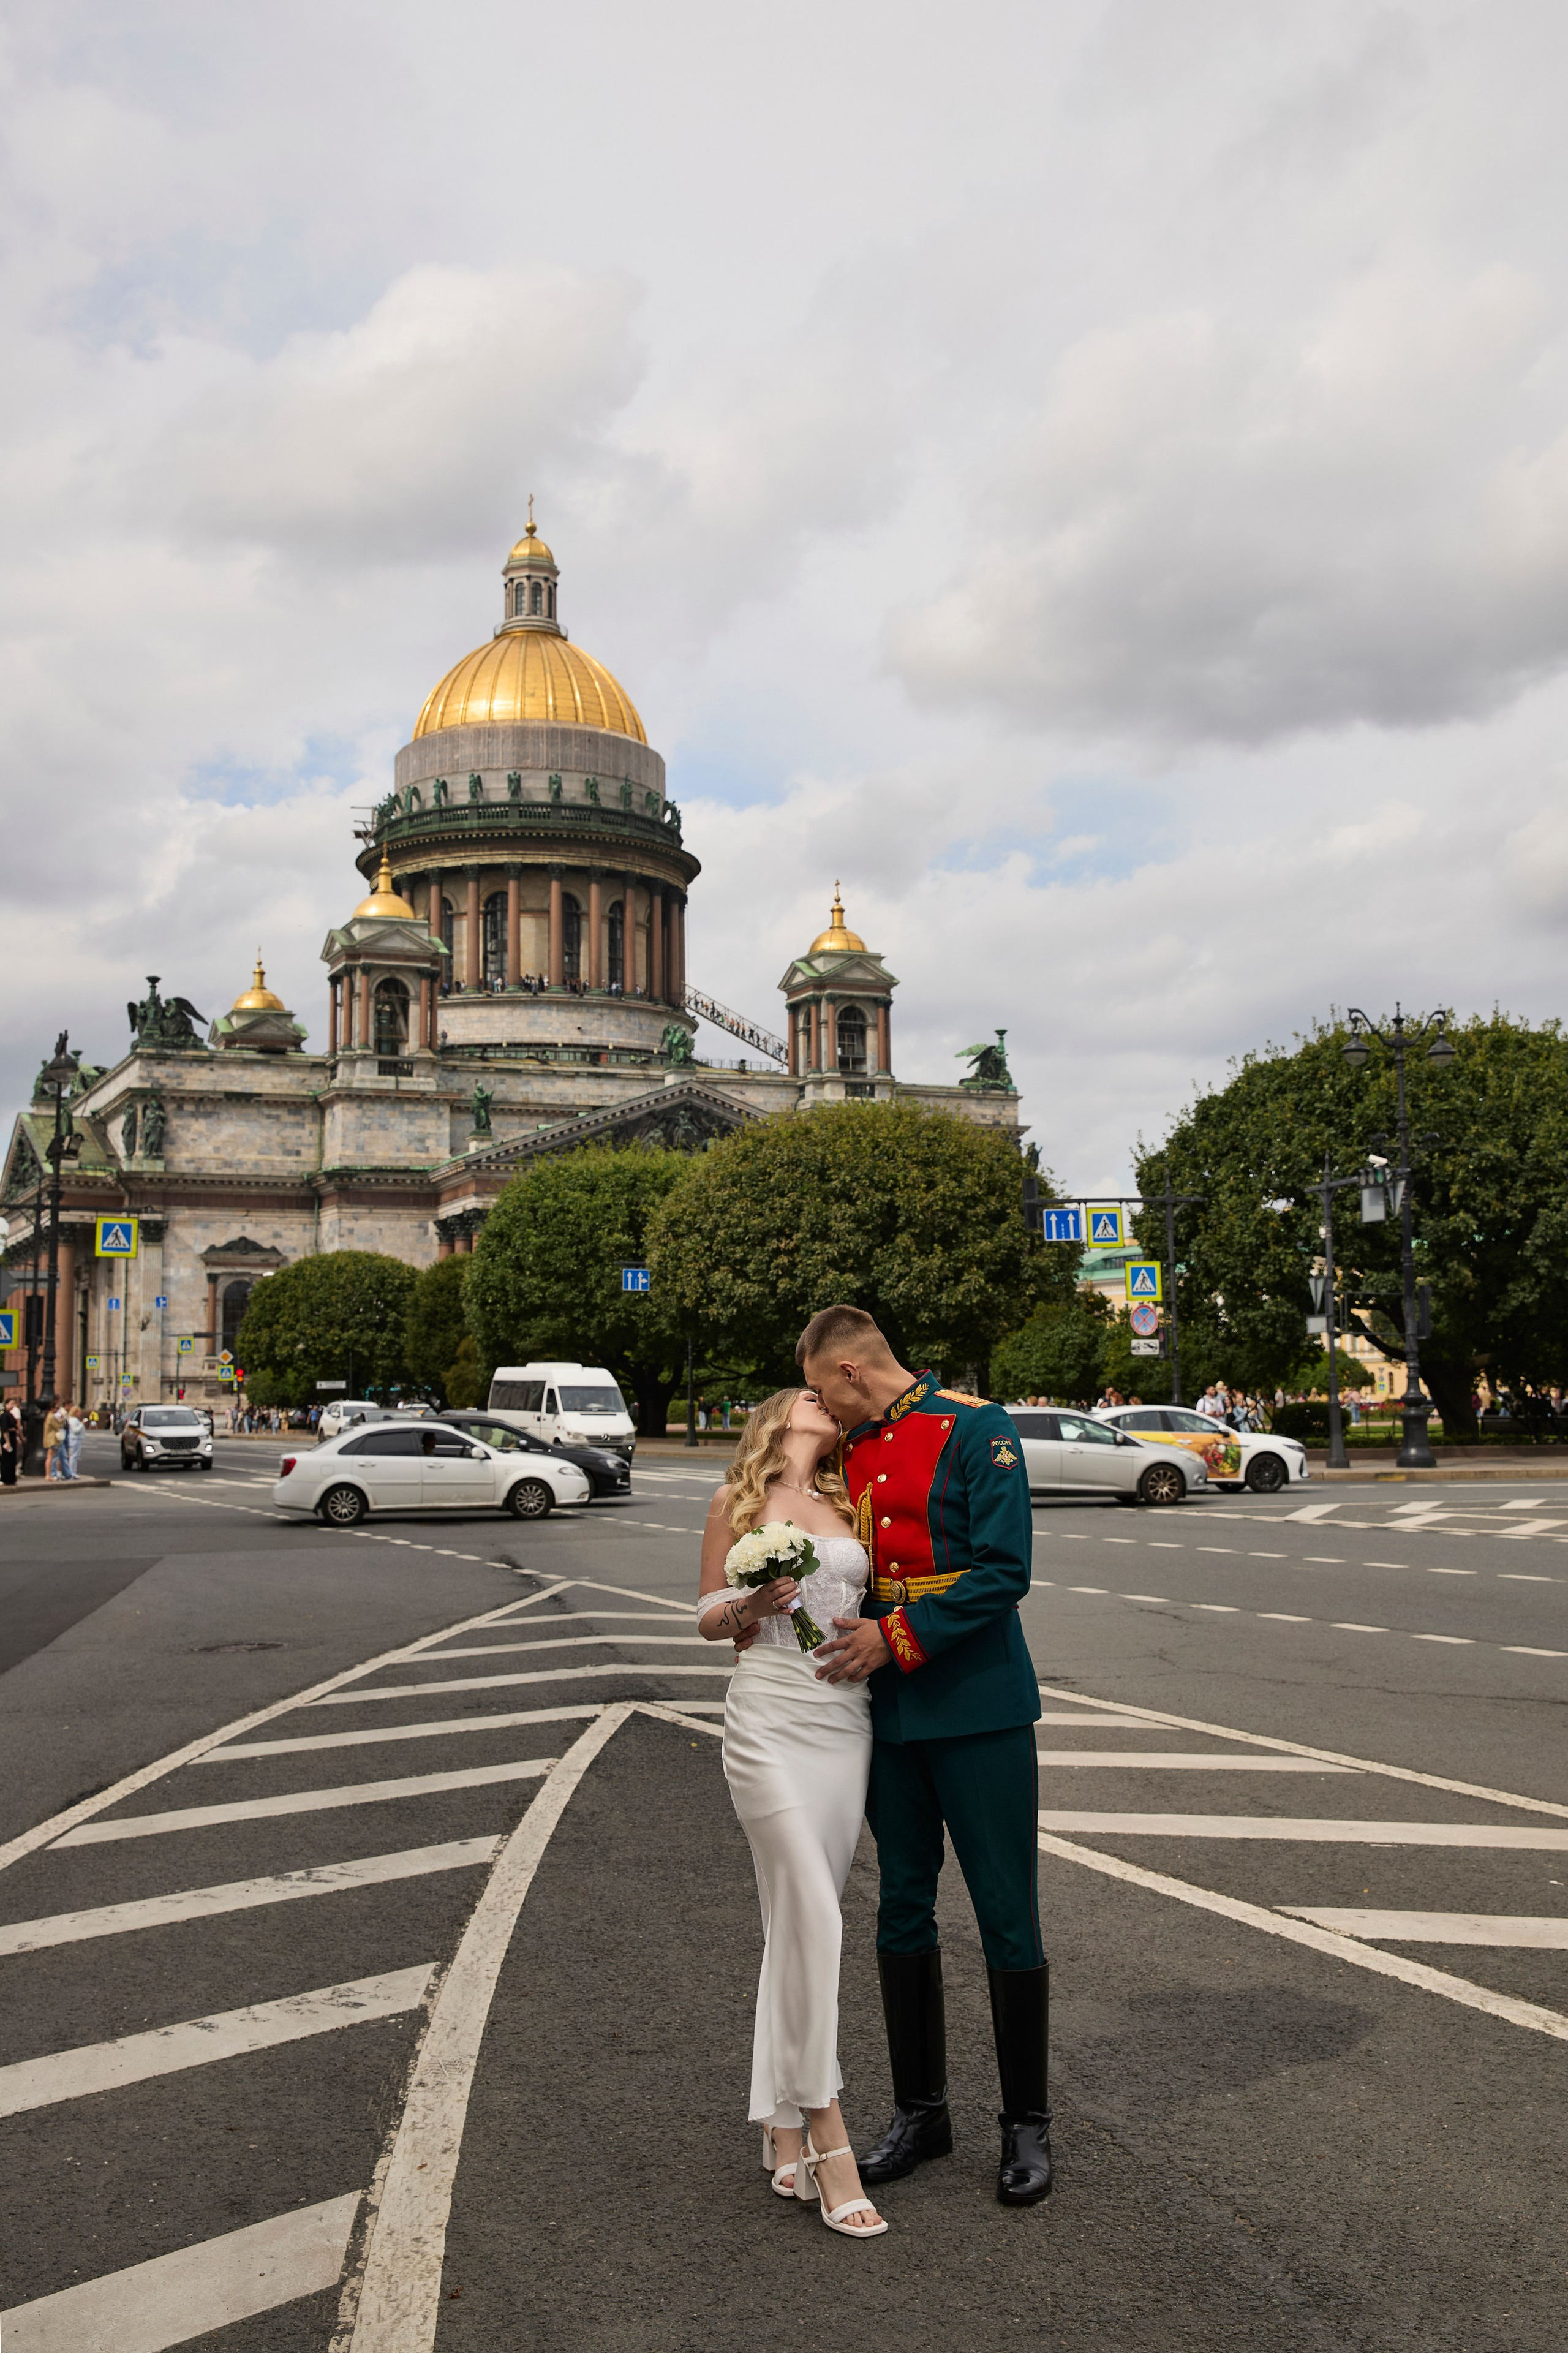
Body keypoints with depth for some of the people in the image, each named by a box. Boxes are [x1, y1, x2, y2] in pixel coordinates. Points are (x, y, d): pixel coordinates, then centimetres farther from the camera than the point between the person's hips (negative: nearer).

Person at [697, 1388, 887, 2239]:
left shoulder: (845, 1507, 15)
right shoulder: (736, 1501, 4)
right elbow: (708, 1617, 5)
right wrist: (750, 1606, -13)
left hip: (846, 1715, 4)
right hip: (770, 1714, -4)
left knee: (798, 1925, 7)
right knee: (810, 1919, -10)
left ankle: (783, 2126, 16)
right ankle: (825, 2136, -3)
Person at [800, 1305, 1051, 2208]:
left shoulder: (977, 1429, -11)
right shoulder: (852, 1454, 10)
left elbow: (1004, 1573, -17)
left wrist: (898, 1637, -19)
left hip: (981, 1712, -6)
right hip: (890, 1718, 6)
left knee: (1007, 1919, 3)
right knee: (903, 1911, 13)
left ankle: (1028, 2126, 19)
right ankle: (920, 2111, 28)